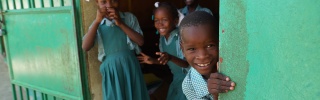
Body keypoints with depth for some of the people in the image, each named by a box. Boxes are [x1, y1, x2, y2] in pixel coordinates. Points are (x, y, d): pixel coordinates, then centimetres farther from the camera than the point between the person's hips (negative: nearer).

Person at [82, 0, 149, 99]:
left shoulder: (129, 17, 0)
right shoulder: (97, 24, 2)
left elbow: (140, 41, -8)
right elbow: (85, 47, -10)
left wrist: (121, 24, -16)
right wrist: (97, 21, -16)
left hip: (130, 67, 0)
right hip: (110, 70, 0)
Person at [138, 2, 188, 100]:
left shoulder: (181, 37, -26)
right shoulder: (162, 38, -3)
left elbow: (187, 63, -30)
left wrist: (171, 58, -43)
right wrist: (153, 61, -1)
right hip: (176, 78, 7)